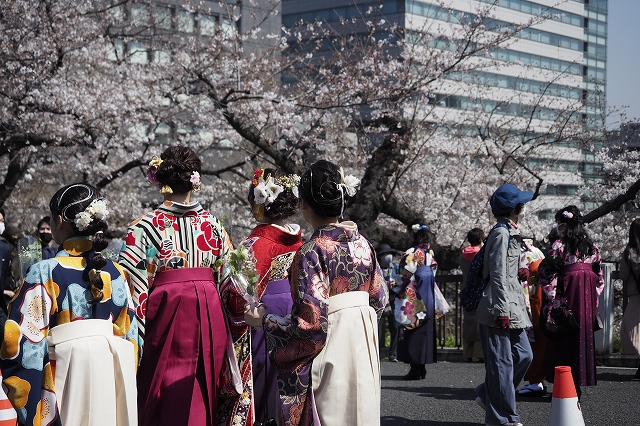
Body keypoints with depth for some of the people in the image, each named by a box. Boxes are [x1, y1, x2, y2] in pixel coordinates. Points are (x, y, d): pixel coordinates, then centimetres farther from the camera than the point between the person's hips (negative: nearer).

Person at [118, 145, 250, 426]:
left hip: (164, 321, -3)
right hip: (210, 324, 3)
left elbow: (135, 288, -8)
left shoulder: (144, 228, -5)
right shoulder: (214, 225, 4)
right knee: (202, 403, 12)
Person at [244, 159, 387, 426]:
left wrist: (264, 321, -8)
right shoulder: (363, 245, 3)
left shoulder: (312, 252, -17)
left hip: (329, 357, -6)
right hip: (362, 353, 6)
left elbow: (311, 325, -19)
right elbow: (379, 301, 10)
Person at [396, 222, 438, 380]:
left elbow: (405, 276, -16)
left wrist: (395, 285, -1)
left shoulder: (412, 253, -17)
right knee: (425, 330, 11)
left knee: (412, 331, -2)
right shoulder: (429, 252, 7)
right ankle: (422, 368, 16)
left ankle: (415, 368, -2)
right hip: (428, 299, 8)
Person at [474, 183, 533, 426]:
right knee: (502, 361, -4)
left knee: (523, 354, 11)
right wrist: (503, 310, -21)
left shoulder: (510, 233, 18)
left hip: (512, 306, 10)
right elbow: (498, 275, -18)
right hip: (499, 307, -10)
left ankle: (487, 395, 23)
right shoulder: (501, 233, -13)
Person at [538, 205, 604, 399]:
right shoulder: (592, 247, 11)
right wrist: (593, 298, 17)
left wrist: (553, 298, -8)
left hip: (567, 296, -6)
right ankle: (580, 384, 16)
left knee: (565, 341, -1)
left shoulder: (559, 246, -8)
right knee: (585, 336, 11)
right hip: (588, 300, 6)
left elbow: (548, 275, -13)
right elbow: (599, 277, 14)